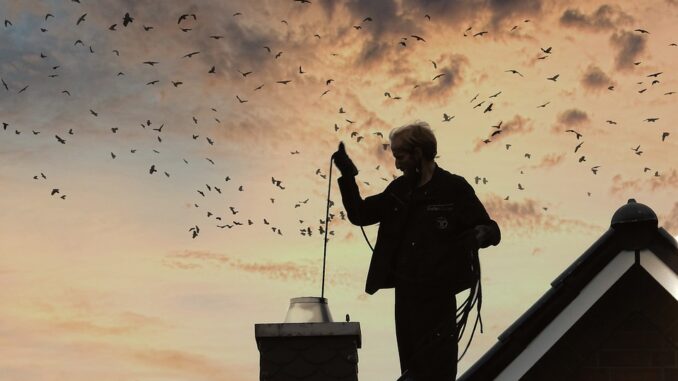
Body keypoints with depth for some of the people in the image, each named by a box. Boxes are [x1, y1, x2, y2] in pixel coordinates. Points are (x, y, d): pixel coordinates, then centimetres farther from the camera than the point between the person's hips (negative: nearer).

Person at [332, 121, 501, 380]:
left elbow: (491, 230, -5)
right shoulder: (400, 189, 10)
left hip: (437, 296, -6)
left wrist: (481, 234, -29)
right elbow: (360, 215, 17)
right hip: (405, 293, 6)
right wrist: (347, 175, 6)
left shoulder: (454, 189, -7)